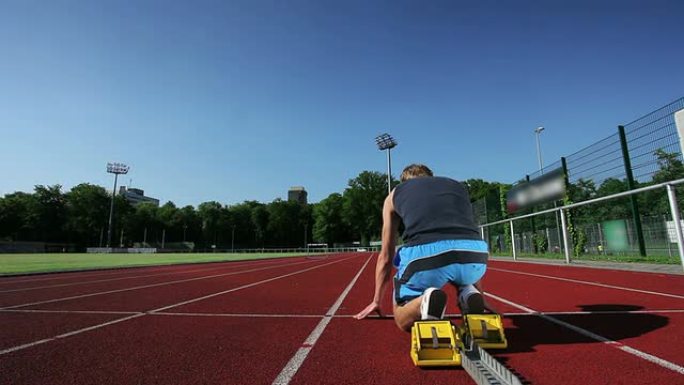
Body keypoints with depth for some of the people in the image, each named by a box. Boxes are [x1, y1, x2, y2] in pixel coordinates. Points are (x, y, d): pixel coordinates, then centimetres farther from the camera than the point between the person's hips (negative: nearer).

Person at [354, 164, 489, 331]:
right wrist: (479, 295, 53)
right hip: (474, 254, 4)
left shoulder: (395, 194, 28)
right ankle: (468, 294, 9)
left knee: (402, 319, 23)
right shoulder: (458, 186, 34)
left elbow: (385, 256, 31)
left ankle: (425, 300, -11)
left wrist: (376, 300, 42)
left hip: (425, 252, -3)